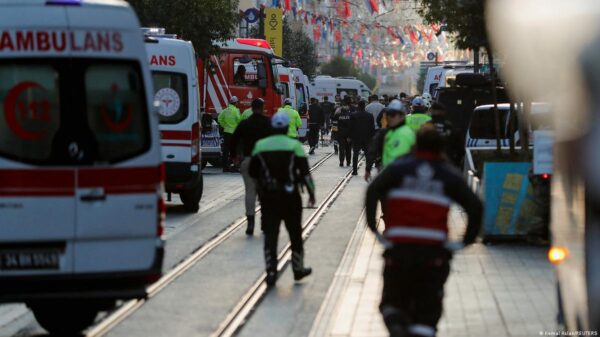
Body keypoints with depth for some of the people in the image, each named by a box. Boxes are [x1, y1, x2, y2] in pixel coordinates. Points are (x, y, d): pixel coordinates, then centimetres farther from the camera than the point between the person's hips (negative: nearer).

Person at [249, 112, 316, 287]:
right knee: (295, 233, 12)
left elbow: (253, 172, 7)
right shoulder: (294, 146, -6)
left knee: (270, 234, 3)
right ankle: (298, 269, 21)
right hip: (290, 196, -1)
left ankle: (271, 272, -3)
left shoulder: (260, 146, 1)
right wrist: (311, 193, 3)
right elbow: (305, 172, -7)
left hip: (268, 195, 1)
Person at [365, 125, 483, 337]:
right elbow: (475, 206, -1)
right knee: (427, 310, 8)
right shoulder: (449, 175, 8)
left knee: (393, 301, 15)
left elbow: (373, 190, -9)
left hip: (398, 250, 0)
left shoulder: (398, 167, 6)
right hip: (434, 252, 0)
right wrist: (467, 240, 5)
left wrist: (373, 226, -5)